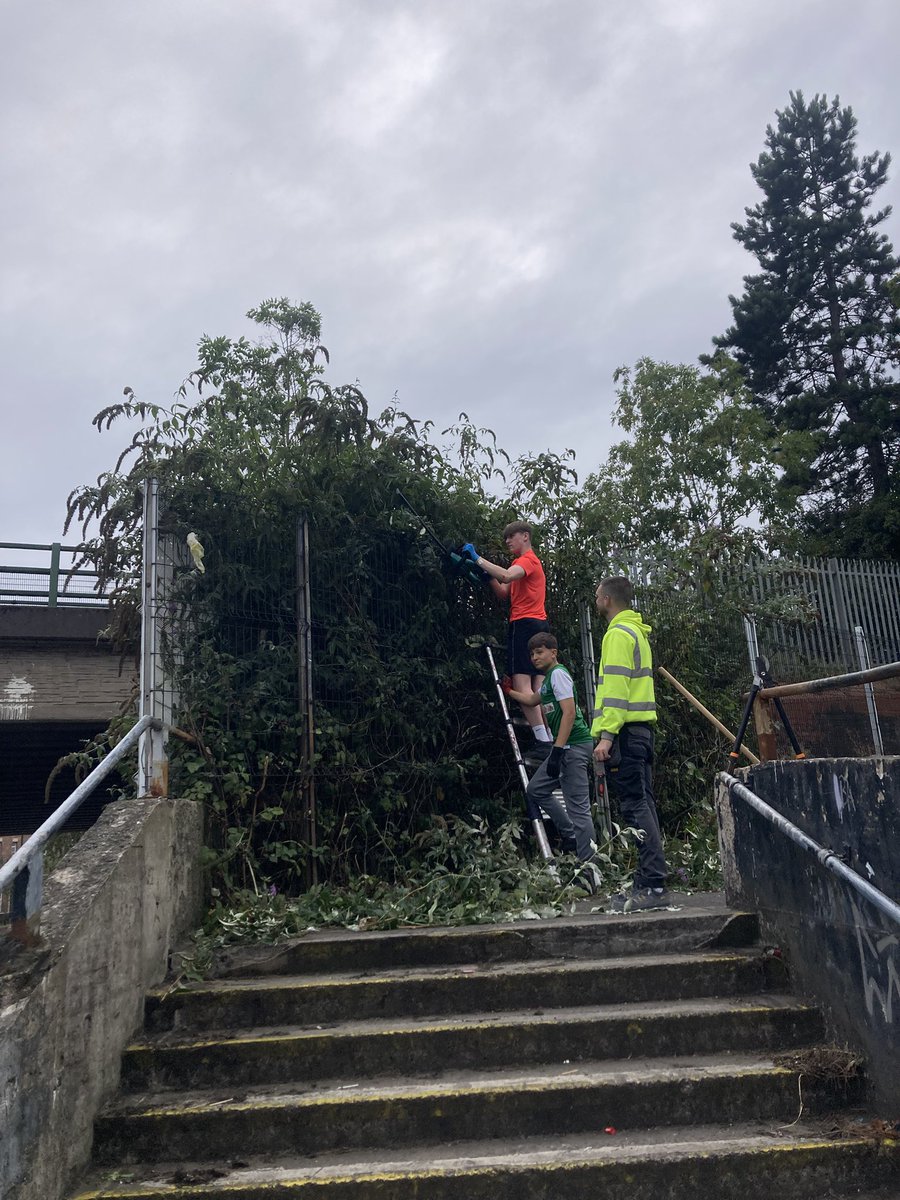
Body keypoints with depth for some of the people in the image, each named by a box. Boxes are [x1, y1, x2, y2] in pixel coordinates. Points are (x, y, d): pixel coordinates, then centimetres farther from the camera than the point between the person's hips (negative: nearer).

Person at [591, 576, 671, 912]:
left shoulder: (619, 633, -9)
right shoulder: (637, 631, 22)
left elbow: (616, 688, -18)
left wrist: (606, 735, -22)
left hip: (625, 731, -10)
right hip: (641, 727, 10)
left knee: (635, 806, -10)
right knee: (643, 805, 11)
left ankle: (652, 885, -10)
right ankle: (649, 883, 15)